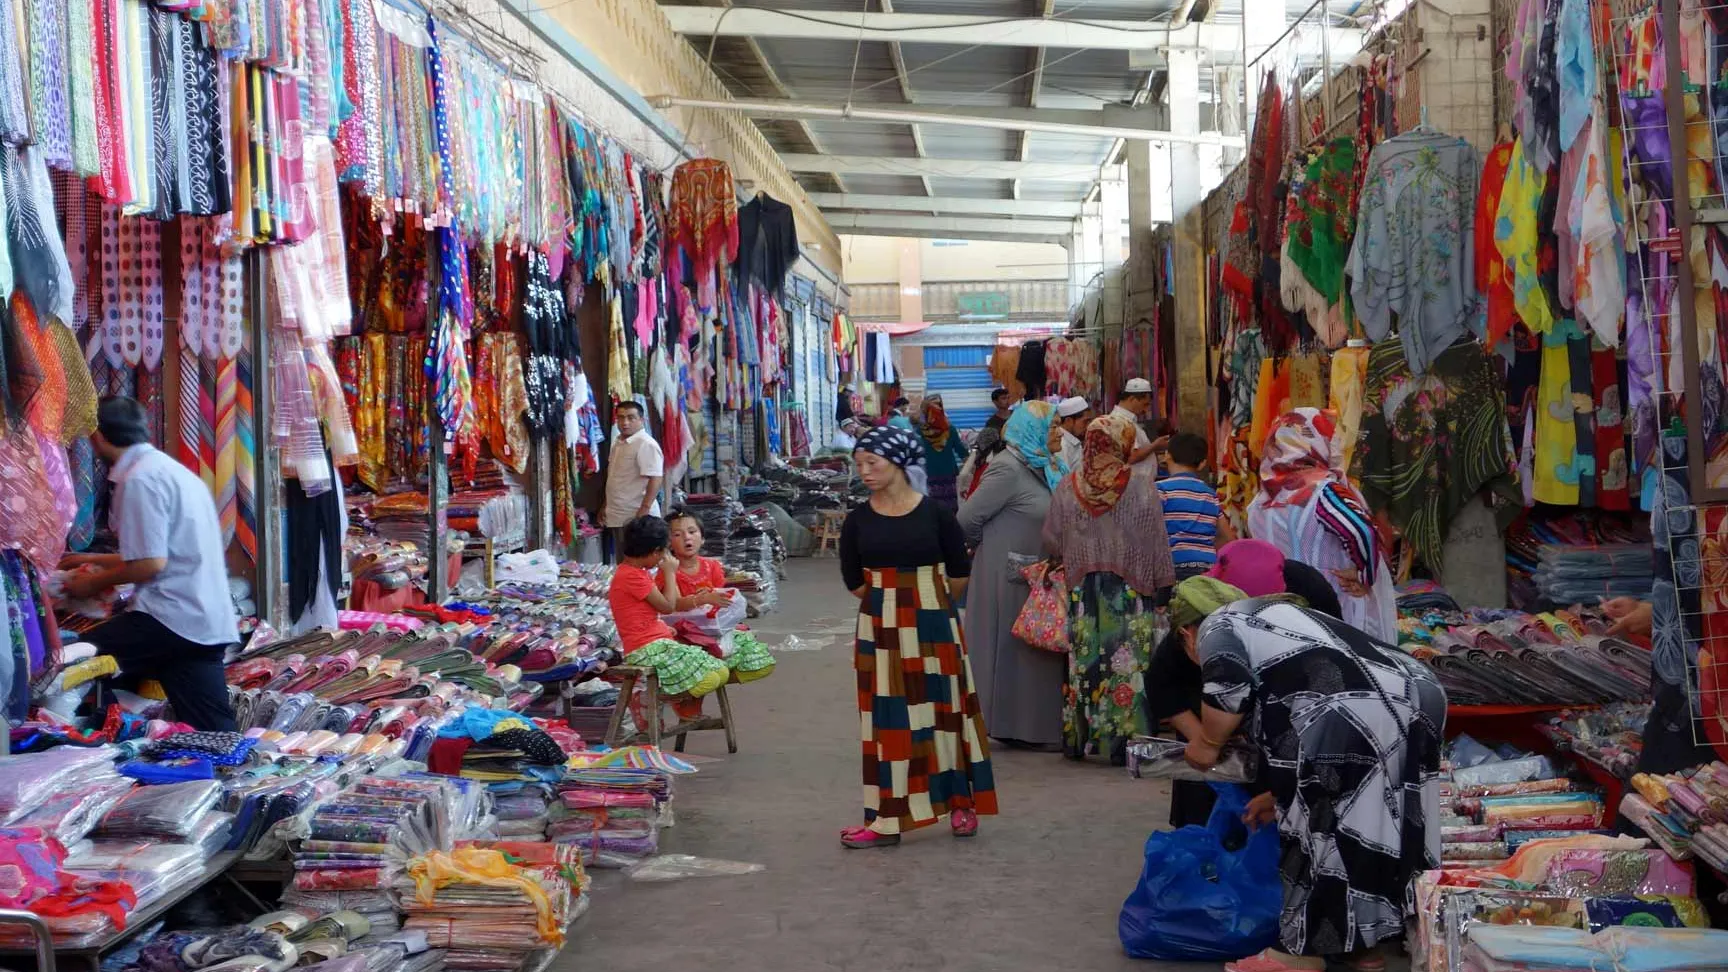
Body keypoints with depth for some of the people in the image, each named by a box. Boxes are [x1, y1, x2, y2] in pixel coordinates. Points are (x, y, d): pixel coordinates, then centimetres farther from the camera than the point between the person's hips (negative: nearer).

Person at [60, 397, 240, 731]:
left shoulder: (139, 479, -11)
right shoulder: (170, 469, 19)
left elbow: (150, 564, -17)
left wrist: (94, 583, 0)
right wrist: (95, 560, 38)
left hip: (173, 618, -9)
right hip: (205, 621, 9)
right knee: (215, 733, 6)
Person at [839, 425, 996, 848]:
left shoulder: (935, 514, -6)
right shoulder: (858, 521, 1)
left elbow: (959, 572, 2)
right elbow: (854, 579, 8)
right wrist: (890, 602, 9)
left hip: (934, 624, -2)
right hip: (881, 628, 2)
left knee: (943, 709, 5)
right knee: (887, 718, 4)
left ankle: (962, 804, 20)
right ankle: (887, 819, 8)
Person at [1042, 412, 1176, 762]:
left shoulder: (1068, 487, -2)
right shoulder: (1141, 485, -8)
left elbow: (1051, 542, 5)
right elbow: (1157, 541, -4)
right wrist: (1162, 583, 4)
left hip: (1082, 591, 2)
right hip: (1130, 591, -2)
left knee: (1082, 662, 9)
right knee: (1128, 667, 1)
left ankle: (1077, 739, 14)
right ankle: (1123, 740, 0)